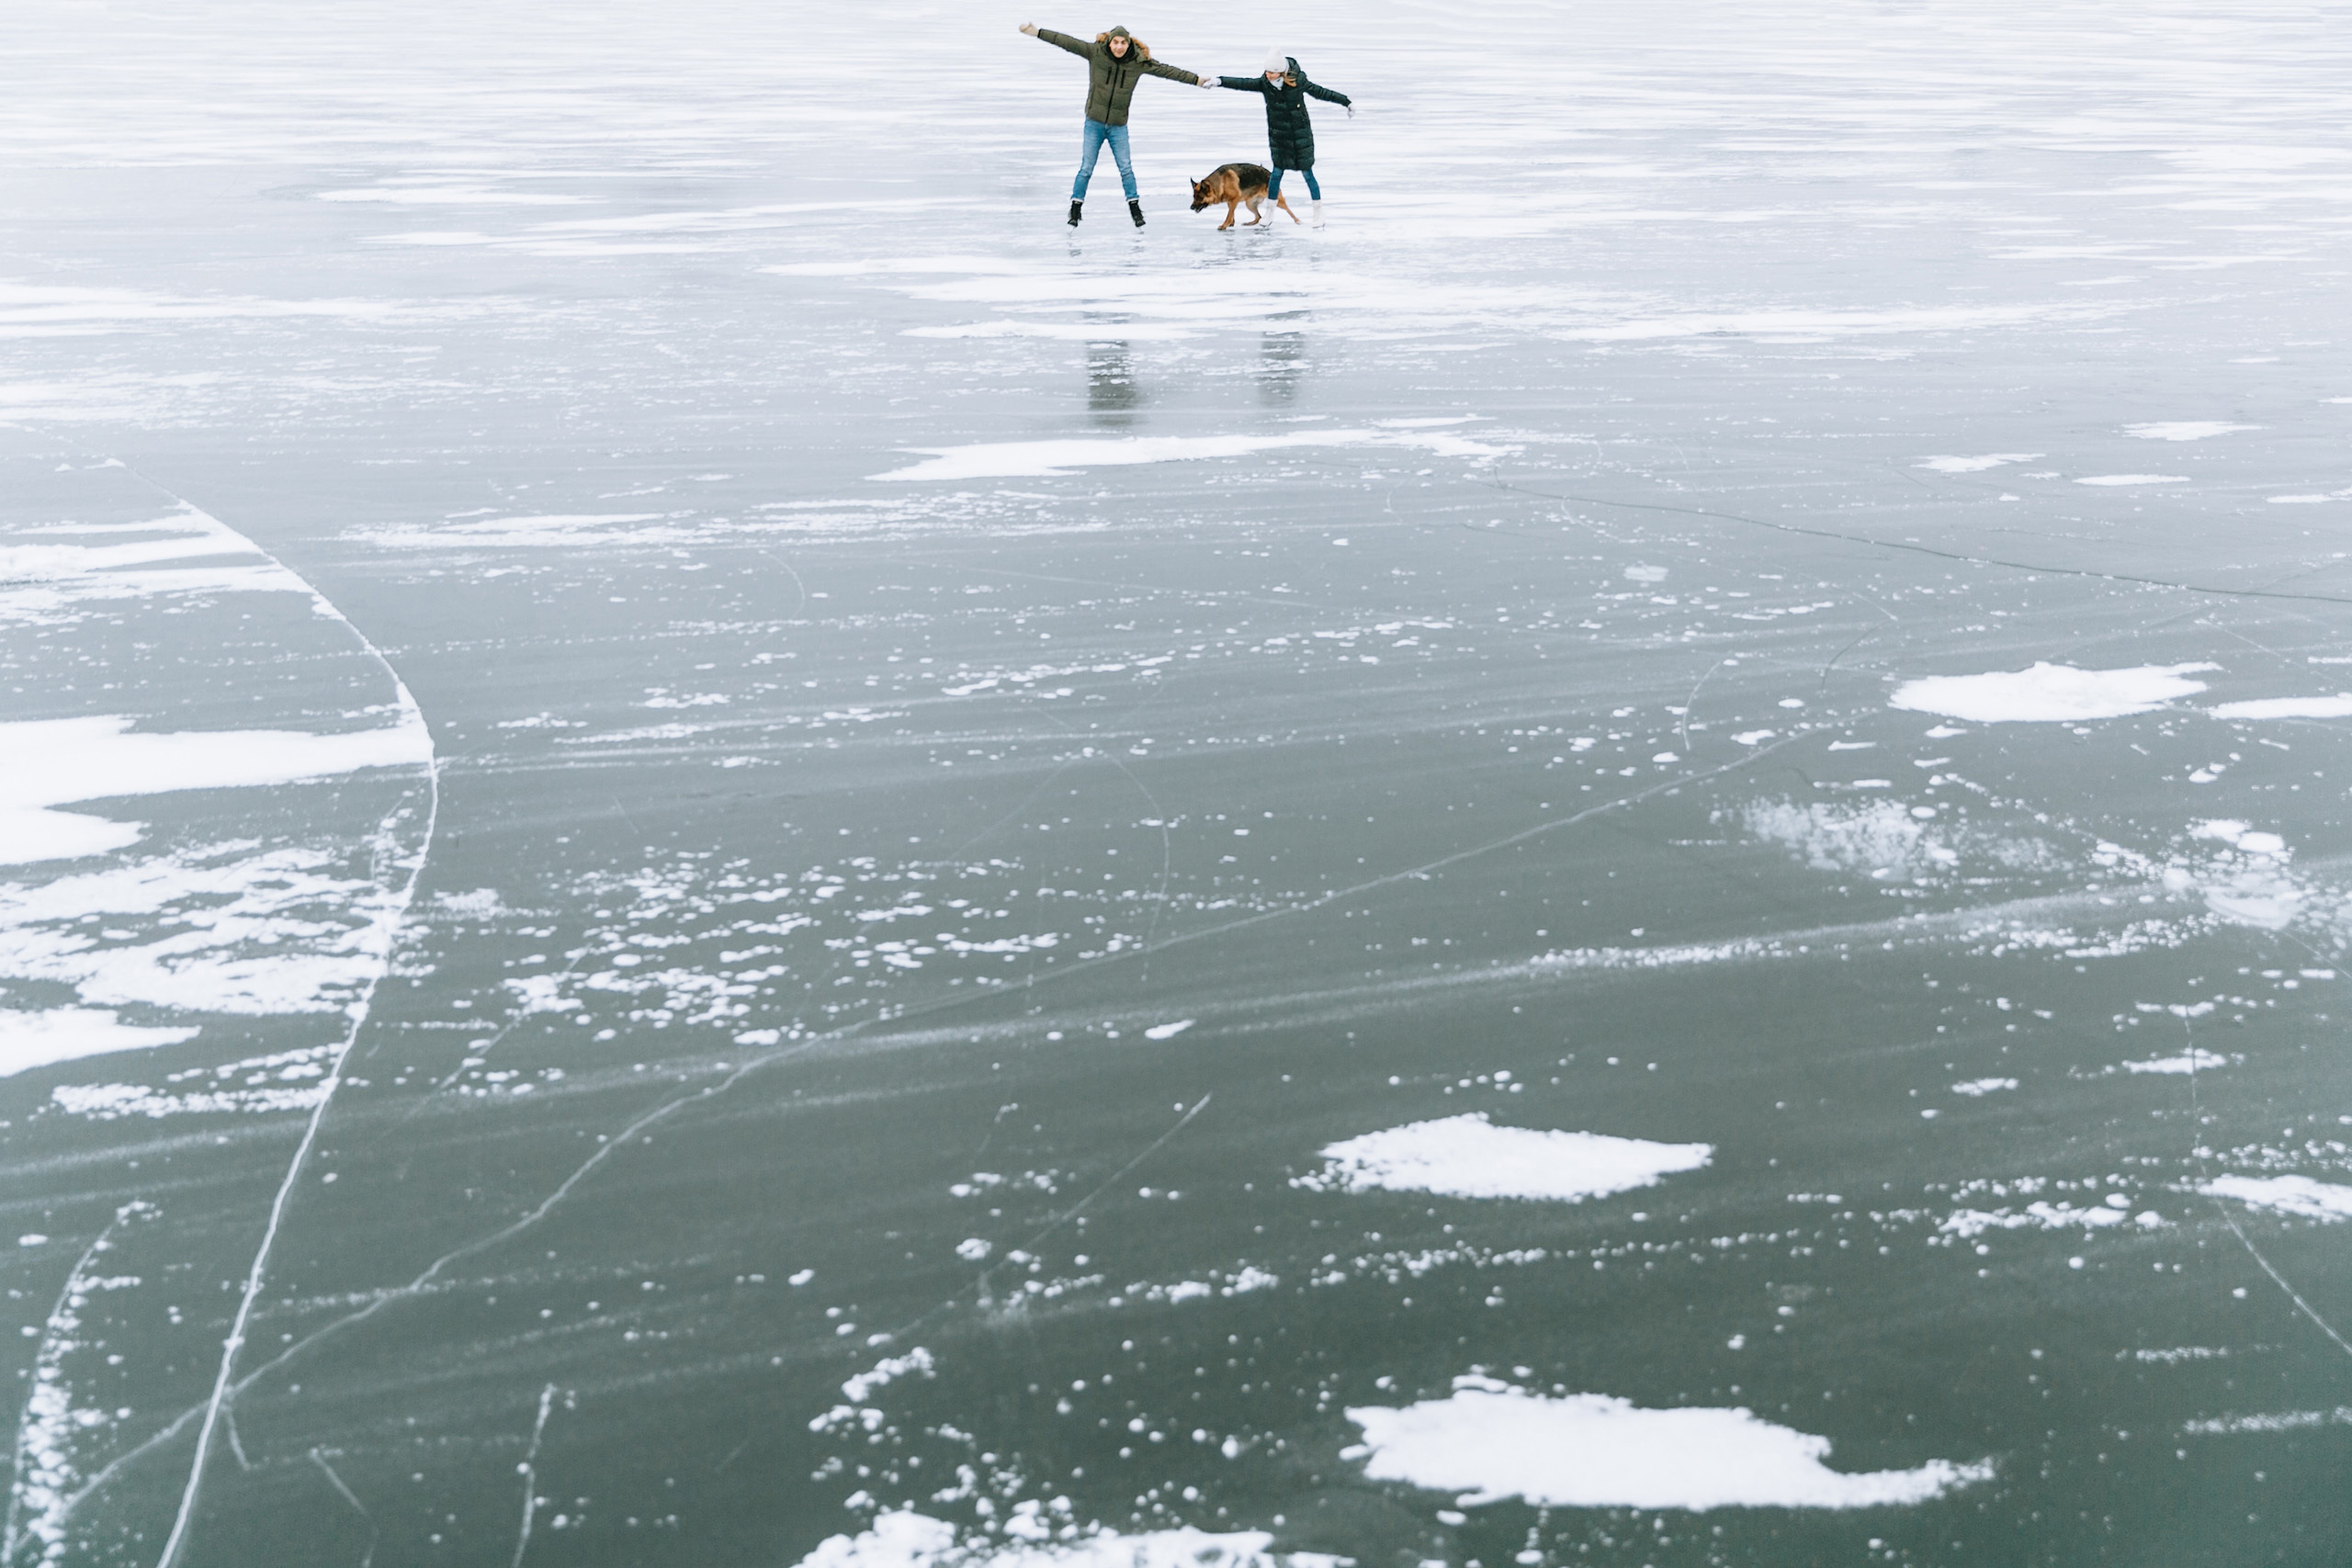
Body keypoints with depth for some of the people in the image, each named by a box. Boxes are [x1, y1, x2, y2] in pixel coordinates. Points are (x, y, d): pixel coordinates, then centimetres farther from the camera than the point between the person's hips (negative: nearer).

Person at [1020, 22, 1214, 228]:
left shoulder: (1139, 62, -5)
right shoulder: (1095, 53, -9)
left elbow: (1166, 71, 0)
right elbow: (1066, 42, -12)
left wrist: (1197, 80, 3)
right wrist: (1037, 32, -16)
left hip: (1118, 126, 1)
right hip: (1094, 122, -1)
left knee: (1126, 168, 1)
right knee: (1086, 168, -1)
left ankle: (1135, 209, 12)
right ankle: (1075, 209, 9)